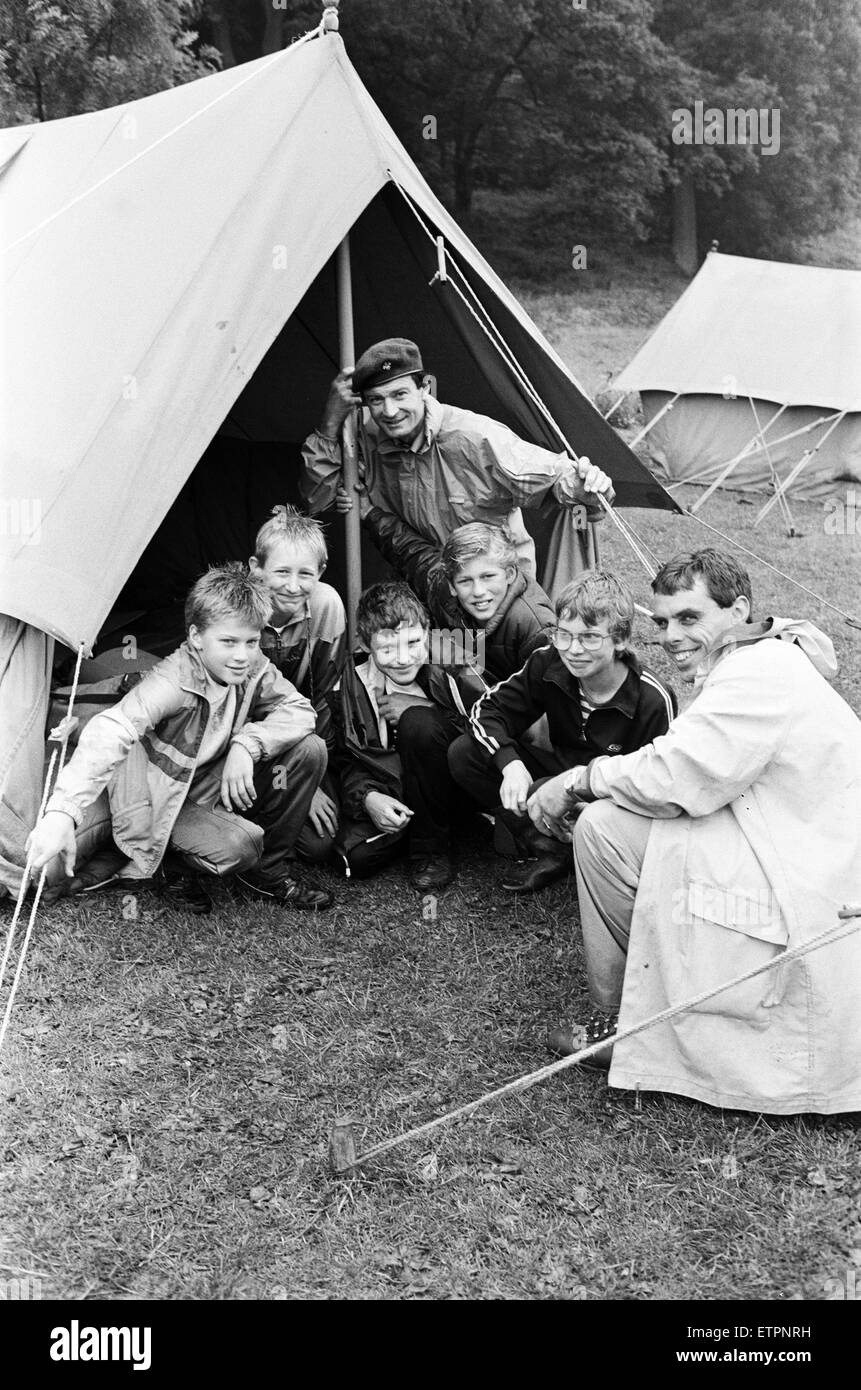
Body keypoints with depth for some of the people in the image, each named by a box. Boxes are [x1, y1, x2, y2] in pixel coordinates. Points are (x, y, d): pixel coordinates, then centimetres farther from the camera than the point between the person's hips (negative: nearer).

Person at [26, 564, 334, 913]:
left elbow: (299, 711, -9)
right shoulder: (173, 682, -32)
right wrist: (62, 811, -57)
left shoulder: (255, 669, -12)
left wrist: (247, 744, -28)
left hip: (219, 788, 7)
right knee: (237, 846, -33)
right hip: (163, 802, -6)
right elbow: (109, 733, -44)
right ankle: (179, 862, 3)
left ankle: (270, 871, 4)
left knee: (309, 749, -12)